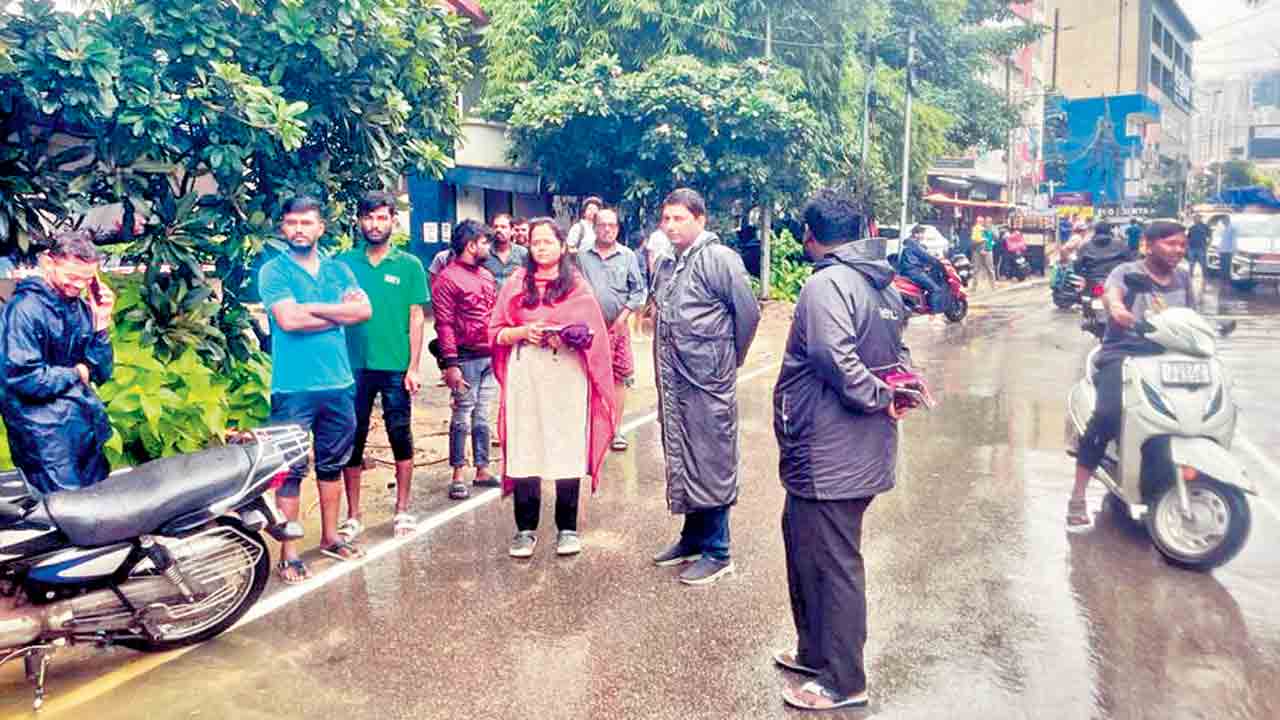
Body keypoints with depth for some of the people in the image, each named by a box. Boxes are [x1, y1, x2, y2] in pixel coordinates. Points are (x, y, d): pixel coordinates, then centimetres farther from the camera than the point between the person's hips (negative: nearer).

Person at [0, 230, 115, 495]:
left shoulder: (82, 306, 5)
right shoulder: (26, 307, -15)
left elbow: (101, 374, 4)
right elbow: (21, 377, -22)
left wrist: (101, 323, -6)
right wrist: (74, 375, -8)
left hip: (85, 418, 7)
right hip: (44, 425, -7)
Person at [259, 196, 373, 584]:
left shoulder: (338, 269, 10)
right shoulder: (273, 271, -3)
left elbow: (364, 309, -5)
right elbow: (288, 319, -18)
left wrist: (312, 307, -12)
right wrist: (339, 313, -9)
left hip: (339, 384, 5)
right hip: (294, 388, -5)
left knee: (332, 464, 16)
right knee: (291, 470, 0)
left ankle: (330, 536, 30)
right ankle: (288, 553, 8)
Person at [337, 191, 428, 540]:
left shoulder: (409, 265, 2)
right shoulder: (344, 262, 5)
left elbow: (416, 317, 1)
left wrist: (413, 367, -5)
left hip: (396, 367, -1)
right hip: (354, 365, 1)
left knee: (401, 439, 6)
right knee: (352, 441, 7)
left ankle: (402, 510, 20)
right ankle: (353, 516, 19)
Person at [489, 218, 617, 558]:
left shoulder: (577, 286, 8)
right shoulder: (515, 284, 11)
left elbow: (593, 336, 5)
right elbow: (496, 332, 8)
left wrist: (567, 337, -14)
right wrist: (522, 332, -10)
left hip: (567, 375, -1)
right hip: (525, 376, 1)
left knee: (567, 450, 0)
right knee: (524, 450, 0)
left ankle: (568, 529, 12)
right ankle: (526, 529, 11)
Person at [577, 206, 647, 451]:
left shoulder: (627, 256, 5)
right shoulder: (582, 256, 3)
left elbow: (638, 290, 5)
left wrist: (623, 316, -5)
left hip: (617, 327, 1)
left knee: (619, 378, 2)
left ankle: (614, 430, 13)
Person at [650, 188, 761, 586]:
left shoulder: (719, 259, -12)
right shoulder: (666, 265, 12)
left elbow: (748, 314, -9)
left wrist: (730, 359, 2)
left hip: (707, 382, -8)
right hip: (673, 381, 8)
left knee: (710, 463, -1)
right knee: (681, 461, 16)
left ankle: (717, 551, 11)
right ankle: (693, 537, 31)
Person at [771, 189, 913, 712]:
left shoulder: (826, 283, -19)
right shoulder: (883, 285, 12)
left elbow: (835, 357, -31)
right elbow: (897, 350, 22)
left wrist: (877, 397, -18)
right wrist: (893, 389, 7)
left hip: (828, 455, -10)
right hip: (859, 452, 10)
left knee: (833, 563, 3)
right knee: (805, 544, 23)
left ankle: (843, 682, 19)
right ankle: (815, 650, 38)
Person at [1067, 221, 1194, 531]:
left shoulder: (1182, 278, 17)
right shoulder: (1127, 272, -2)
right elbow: (1111, 292, -25)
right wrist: (1115, 305, -48)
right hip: (1123, 355, -6)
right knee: (1107, 414, -28)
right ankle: (1078, 497, -22)